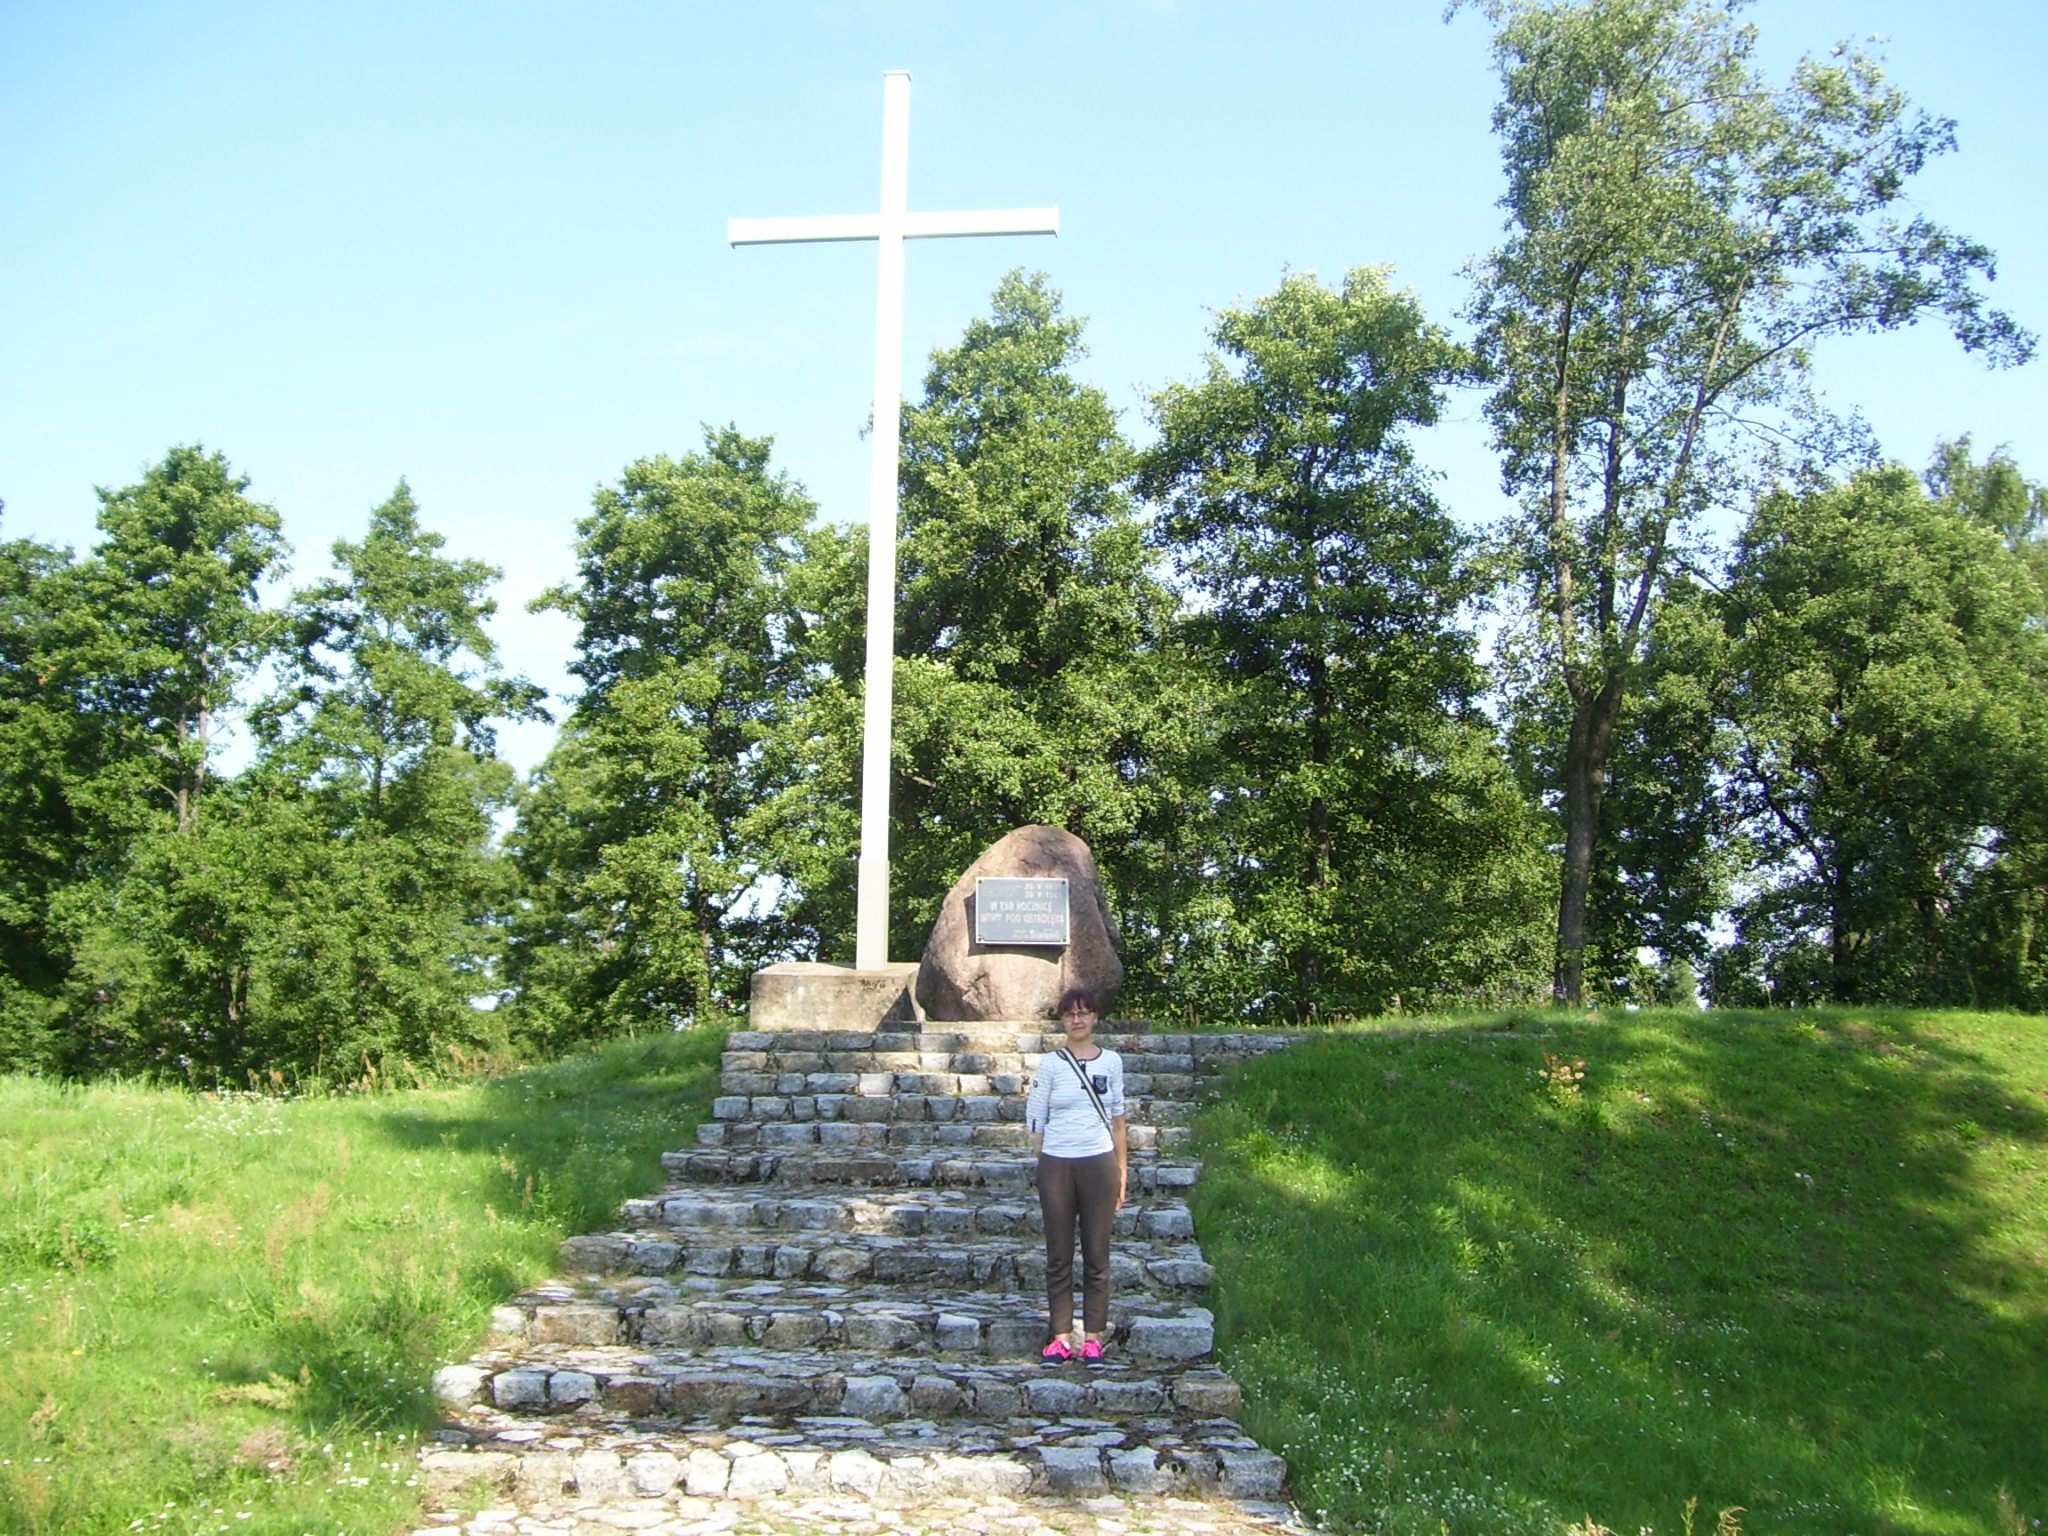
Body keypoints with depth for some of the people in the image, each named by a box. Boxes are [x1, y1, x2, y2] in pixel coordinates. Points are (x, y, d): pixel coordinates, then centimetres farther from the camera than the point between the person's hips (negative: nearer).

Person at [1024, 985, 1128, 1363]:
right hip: (1056, 1165, 0)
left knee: (1097, 1256, 3)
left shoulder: (1111, 1062, 7)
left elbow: (1117, 1119, 11)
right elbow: (1035, 1121, 4)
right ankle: (1061, 1336, 12)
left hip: (1099, 1163, 1)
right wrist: (1042, 1167, 1)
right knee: (1059, 1256, 4)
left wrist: (1122, 1172, 9)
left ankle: (1093, 1336, 12)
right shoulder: (1050, 1064, 2)